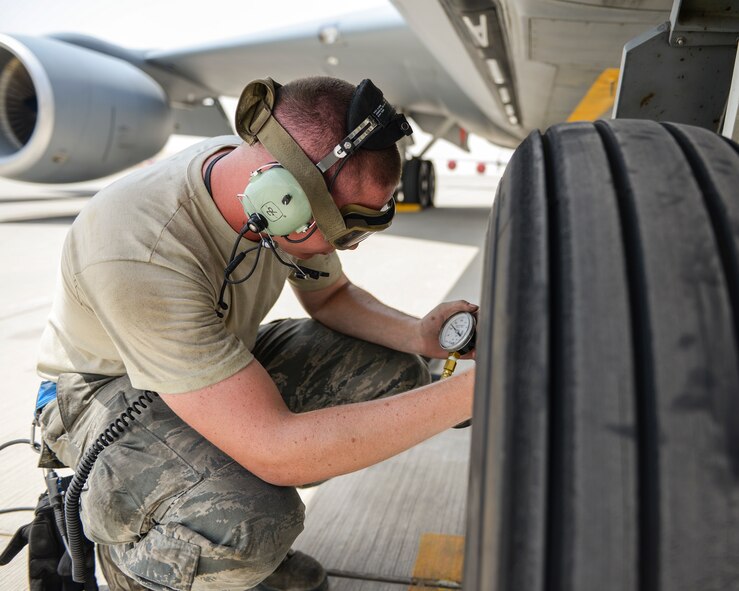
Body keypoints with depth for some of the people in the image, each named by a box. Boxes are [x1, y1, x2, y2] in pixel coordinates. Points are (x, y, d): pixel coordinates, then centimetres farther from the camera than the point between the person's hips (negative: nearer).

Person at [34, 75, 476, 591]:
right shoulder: (139, 254, -39)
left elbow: (331, 296, 0)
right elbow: (276, 451, -41)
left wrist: (418, 335, -20)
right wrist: (469, 394, -40)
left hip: (222, 353, 7)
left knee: (395, 374, -9)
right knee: (255, 524, -35)